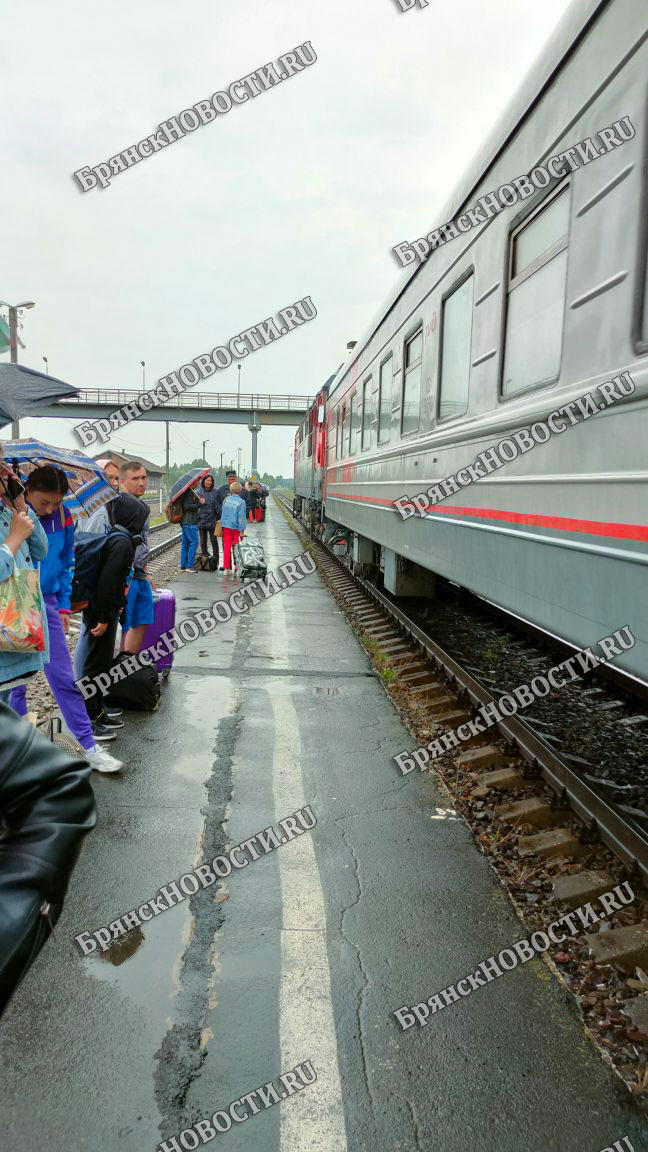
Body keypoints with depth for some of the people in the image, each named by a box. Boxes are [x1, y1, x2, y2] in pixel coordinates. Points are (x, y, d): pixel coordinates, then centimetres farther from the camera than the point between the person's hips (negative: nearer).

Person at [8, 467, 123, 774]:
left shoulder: (63, 518, -1)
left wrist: (63, 606, 9)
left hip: (47, 604, 3)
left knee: (63, 678, 6)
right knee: (14, 682, 7)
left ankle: (89, 747, 12)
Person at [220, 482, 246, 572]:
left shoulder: (226, 499, 3)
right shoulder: (241, 502, -10)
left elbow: (222, 511, 16)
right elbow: (241, 517, -12)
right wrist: (242, 530, -11)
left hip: (225, 526, 4)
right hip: (236, 527, -4)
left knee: (227, 547, 6)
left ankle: (226, 568, 6)